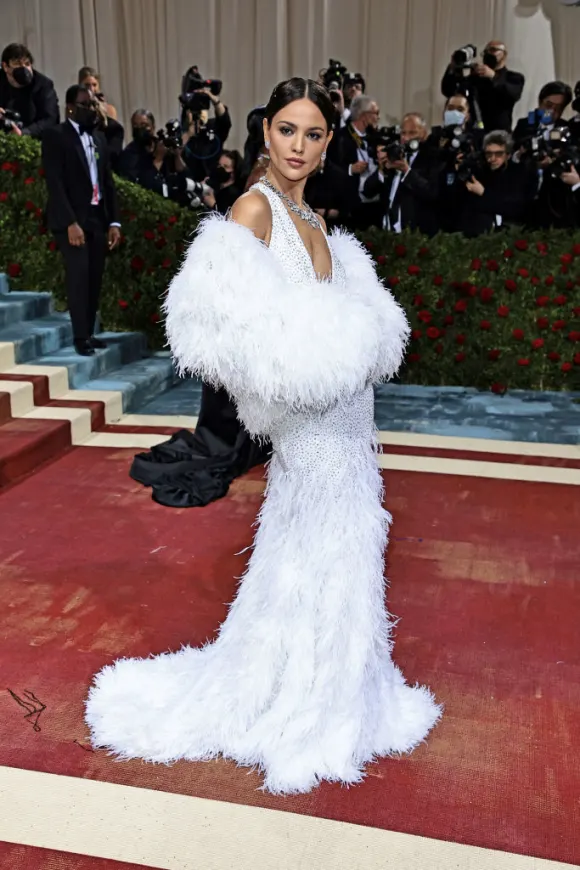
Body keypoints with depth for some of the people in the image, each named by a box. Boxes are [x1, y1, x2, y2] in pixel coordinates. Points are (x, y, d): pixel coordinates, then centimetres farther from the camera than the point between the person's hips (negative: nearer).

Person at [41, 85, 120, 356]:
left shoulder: (99, 137, 16)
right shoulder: (55, 136, -4)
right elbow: (55, 183, -12)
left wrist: (114, 221, 7)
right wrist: (70, 222, -20)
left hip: (97, 218, 6)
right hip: (71, 219, -6)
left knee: (94, 278, 3)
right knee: (79, 274, -11)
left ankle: (89, 333, 10)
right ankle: (80, 337, -4)